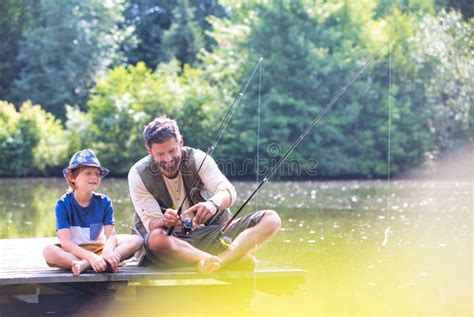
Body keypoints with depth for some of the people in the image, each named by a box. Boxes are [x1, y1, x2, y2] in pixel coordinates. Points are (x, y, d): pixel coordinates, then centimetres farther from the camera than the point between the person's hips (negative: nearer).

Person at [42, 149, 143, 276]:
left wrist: (108, 250, -36)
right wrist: (90, 256, -36)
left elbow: (111, 235, -10)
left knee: (136, 240, -17)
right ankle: (105, 265, -37)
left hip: (98, 249, 3)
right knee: (48, 251, -34)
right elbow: (65, 242, -19)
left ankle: (84, 265, -34)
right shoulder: (63, 204, -9)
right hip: (72, 253, -3)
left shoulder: (104, 202, 0)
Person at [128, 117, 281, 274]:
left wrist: (214, 203, -45)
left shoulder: (198, 158, -4)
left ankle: (218, 261, -39)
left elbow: (228, 190, -20)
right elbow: (152, 225, -13)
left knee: (271, 219, -16)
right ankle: (234, 258, -38)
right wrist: (164, 222, -39)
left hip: (210, 233, 3)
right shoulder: (138, 175, -7)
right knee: (156, 239, -41)